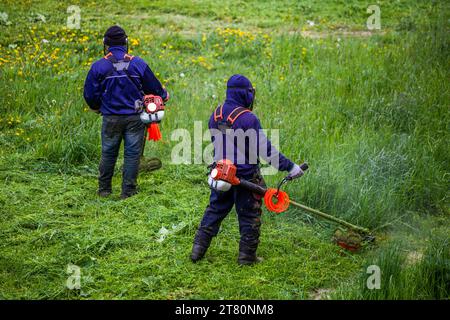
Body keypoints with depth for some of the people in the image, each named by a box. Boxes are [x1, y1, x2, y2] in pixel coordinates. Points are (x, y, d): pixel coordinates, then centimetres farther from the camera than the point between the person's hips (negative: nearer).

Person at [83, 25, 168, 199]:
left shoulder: (98, 66, -7)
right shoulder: (138, 64, -5)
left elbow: (90, 95, 0)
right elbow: (154, 87, 8)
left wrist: (96, 107, 23)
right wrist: (164, 95, 31)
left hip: (111, 118, 0)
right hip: (134, 118, 0)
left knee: (108, 153, 15)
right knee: (132, 154, 8)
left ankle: (104, 189, 25)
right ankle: (128, 190, 11)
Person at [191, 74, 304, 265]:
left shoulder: (216, 115, 2)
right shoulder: (248, 118, -20)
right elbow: (265, 149, -20)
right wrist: (289, 166, -14)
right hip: (245, 176, -6)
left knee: (215, 210, 18)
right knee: (249, 217, 8)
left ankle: (198, 249, 20)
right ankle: (246, 256, 16)